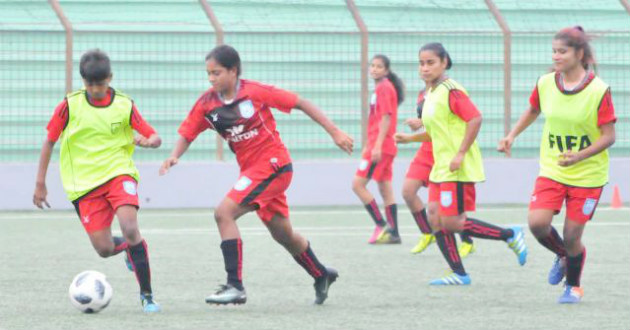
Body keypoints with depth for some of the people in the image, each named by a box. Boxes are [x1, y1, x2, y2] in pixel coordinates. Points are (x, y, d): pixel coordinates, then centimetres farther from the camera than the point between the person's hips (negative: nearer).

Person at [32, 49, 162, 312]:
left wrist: (148, 141, -25)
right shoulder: (70, 105, -3)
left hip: (118, 173, -1)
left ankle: (147, 295, -15)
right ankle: (129, 247, 33)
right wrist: (40, 184, 5)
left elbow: (155, 137, 0)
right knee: (104, 249, -6)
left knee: (130, 228, -26)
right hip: (84, 183, 1)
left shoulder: (124, 105, -3)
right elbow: (49, 142, 5)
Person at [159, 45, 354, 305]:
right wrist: (174, 156, -20)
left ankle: (235, 287, -18)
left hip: (272, 164, -7)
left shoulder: (255, 92, -14)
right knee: (282, 234, 18)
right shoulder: (207, 103, 0)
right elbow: (187, 134, 3)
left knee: (224, 213, -19)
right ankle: (322, 276, 41)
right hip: (251, 168, 7)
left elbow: (300, 103, -8)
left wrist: (334, 132, -8)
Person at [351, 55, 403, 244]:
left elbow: (386, 118, -17)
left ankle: (381, 225, -10)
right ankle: (393, 233, 8)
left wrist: (377, 146, -22)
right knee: (385, 189, 8)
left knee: (358, 184, -10)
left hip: (380, 146, -10)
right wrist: (368, 146, 24)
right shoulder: (381, 88, 17)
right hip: (386, 148, 10)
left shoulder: (384, 88, -10)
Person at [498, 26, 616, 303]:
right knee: (537, 223, -15)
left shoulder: (598, 91, -16)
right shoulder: (545, 84, -3)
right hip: (551, 171, 3)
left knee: (571, 236, -1)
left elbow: (608, 137, -14)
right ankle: (563, 256, 19)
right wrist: (512, 136, 6)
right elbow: (533, 111, 19)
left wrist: (580, 156, -28)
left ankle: (573, 286, 29)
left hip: (588, 174, -3)